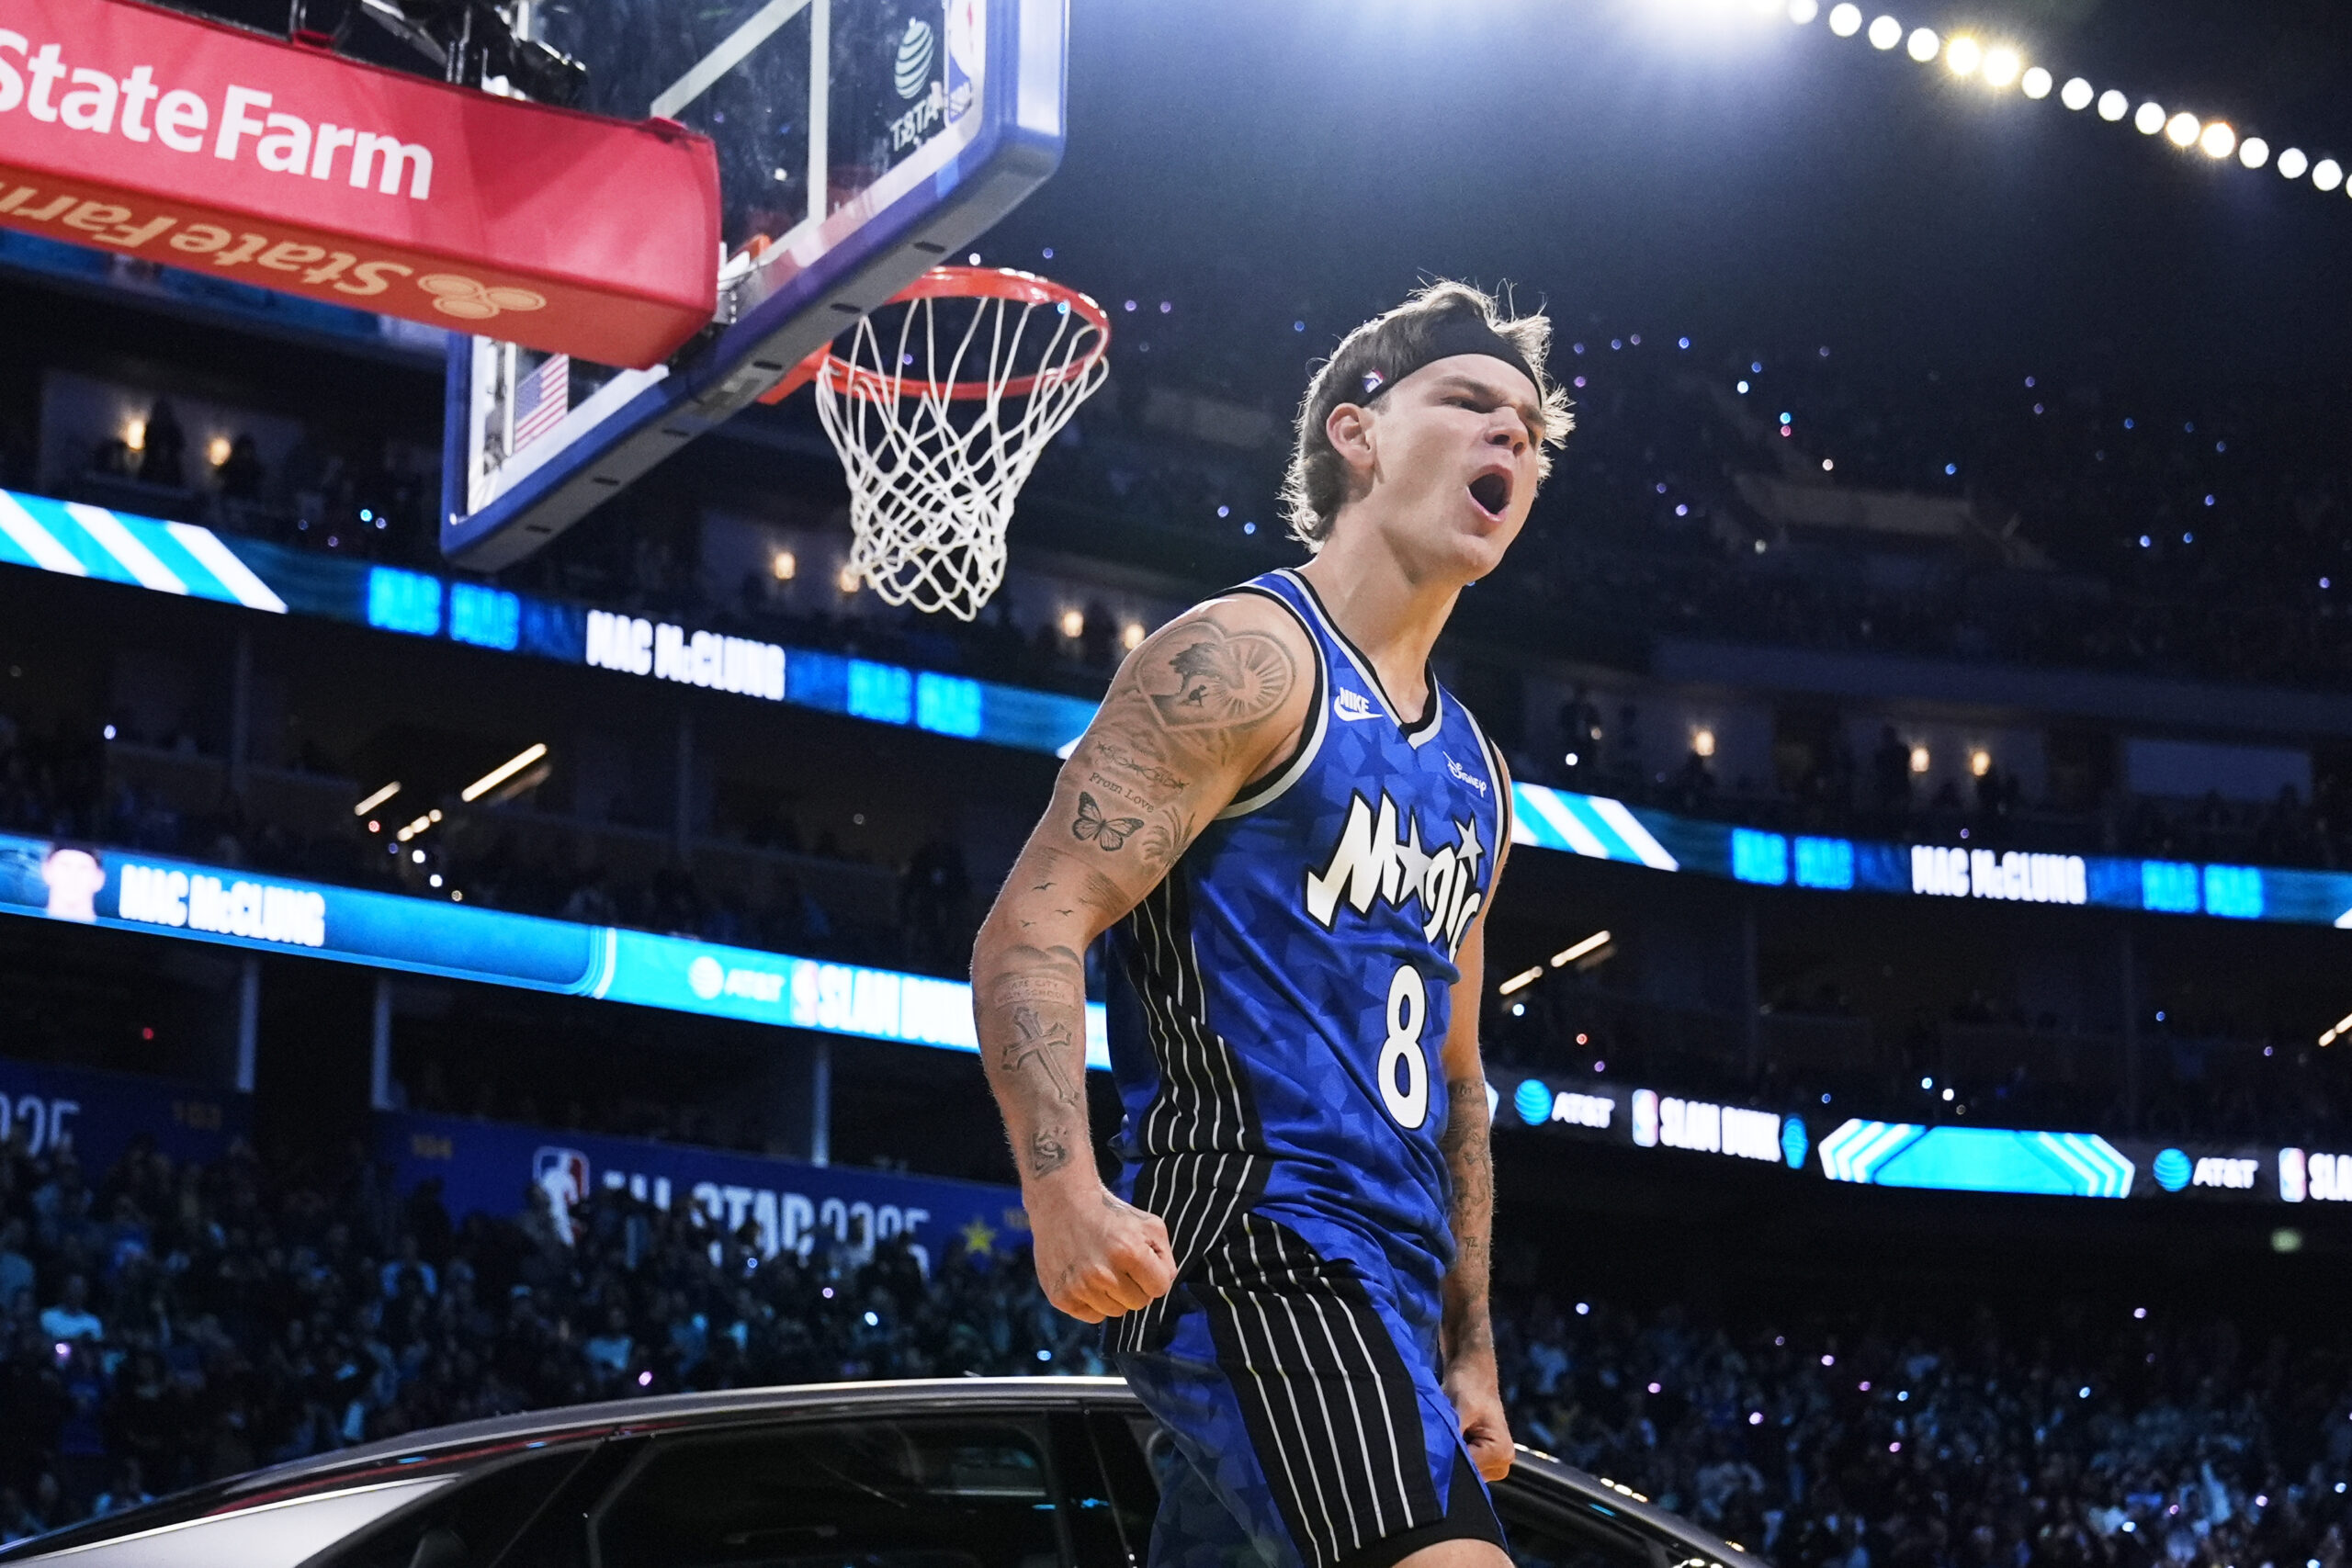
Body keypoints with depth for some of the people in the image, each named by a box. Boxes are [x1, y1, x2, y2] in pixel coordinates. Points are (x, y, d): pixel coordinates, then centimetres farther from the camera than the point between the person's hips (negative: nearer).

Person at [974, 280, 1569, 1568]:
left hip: (1385, 1278, 9)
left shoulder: (1470, 774, 22)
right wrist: (1064, 1190, -30)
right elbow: (1031, 928, -14)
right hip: (1250, 1240, -9)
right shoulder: (1249, 657, -4)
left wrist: (1468, 1349, 23)